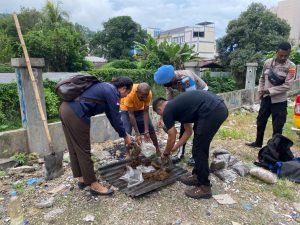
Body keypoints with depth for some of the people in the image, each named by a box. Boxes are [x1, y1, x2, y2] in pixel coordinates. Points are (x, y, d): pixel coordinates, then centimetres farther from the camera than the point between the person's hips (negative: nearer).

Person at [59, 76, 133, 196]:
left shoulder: (107, 88, 21)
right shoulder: (113, 93, -7)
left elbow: (111, 115, 24)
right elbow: (116, 117, -6)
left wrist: (124, 134, 26)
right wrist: (125, 136, 9)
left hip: (66, 108, 10)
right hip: (75, 114, -10)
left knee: (74, 149, 17)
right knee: (83, 150, 0)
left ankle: (82, 178, 32)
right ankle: (94, 185, 13)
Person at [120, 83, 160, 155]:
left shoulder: (148, 94, -30)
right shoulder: (130, 93, -39)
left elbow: (146, 112, -23)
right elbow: (131, 114, -34)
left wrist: (146, 131, -26)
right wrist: (137, 134, -34)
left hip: (140, 109, 3)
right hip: (126, 109, -3)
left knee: (150, 128, 1)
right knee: (127, 131, -19)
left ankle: (157, 149, 17)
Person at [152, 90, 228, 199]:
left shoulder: (167, 111, 3)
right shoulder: (177, 105, 27)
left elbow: (172, 138, 11)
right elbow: (188, 131, 33)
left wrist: (165, 154, 29)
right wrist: (174, 148, 39)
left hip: (212, 111, -10)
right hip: (220, 107, 10)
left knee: (199, 150, 3)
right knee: (200, 147, 22)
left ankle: (204, 188, 15)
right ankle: (197, 176, 35)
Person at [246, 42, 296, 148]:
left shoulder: (291, 66, -11)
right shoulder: (268, 62, 0)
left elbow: (287, 86, -17)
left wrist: (269, 90, -18)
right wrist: (260, 90, 1)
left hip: (279, 101, -4)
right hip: (266, 98, 5)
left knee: (277, 127, 3)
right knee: (260, 122, 17)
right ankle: (258, 142, 36)